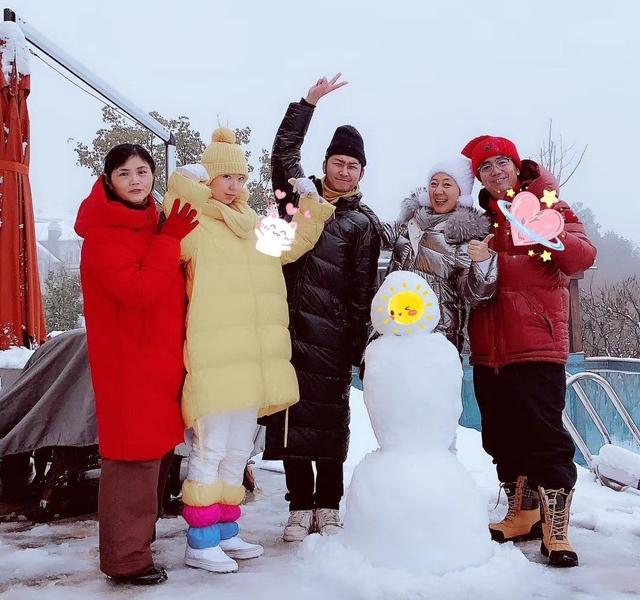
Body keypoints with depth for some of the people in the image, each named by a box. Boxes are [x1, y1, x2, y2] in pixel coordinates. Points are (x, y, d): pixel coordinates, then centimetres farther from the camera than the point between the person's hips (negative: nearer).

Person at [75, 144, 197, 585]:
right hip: (129, 363, -8)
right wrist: (168, 241, -17)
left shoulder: (155, 225, 14)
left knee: (158, 453, 14)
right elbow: (137, 289, -23)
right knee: (135, 457, -6)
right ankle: (126, 559, 3)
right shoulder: (103, 233, -11)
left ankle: (139, 537, 28)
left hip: (162, 360, 9)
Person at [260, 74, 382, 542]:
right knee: (291, 414, 3)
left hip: (331, 333, -3)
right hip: (289, 325, 3)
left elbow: (363, 290, 1)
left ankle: (327, 506, 13)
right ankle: (300, 505, 13)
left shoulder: (363, 222, 5)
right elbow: (283, 151, 13)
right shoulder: (301, 195, 15)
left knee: (328, 417, 1)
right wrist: (309, 103, 9)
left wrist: (357, 343, -4)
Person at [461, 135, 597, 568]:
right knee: (502, 437, 11)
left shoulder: (548, 205, 3)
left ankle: (556, 530, 0)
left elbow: (583, 257, -11)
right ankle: (523, 516, 26)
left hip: (536, 345, -5)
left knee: (543, 436, -9)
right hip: (489, 349, 6)